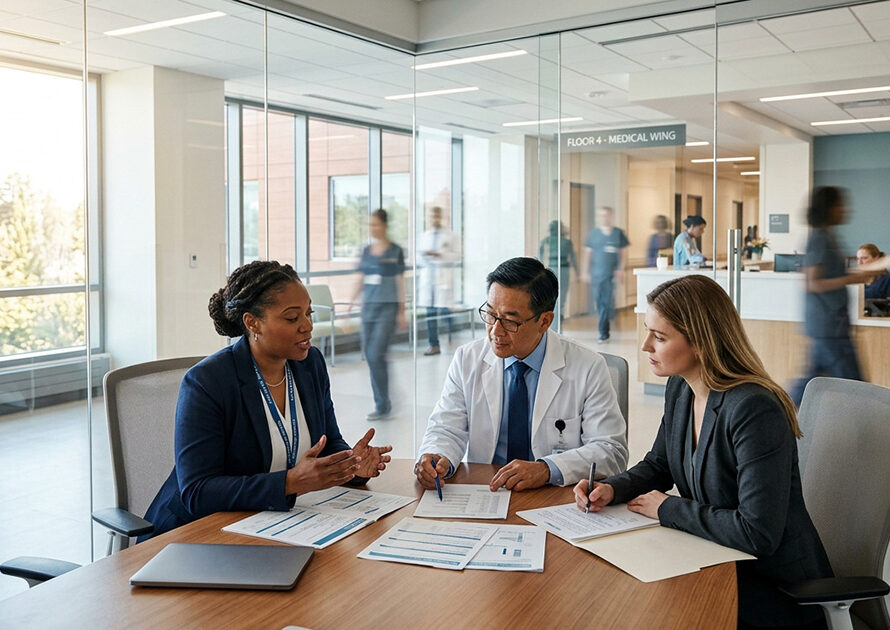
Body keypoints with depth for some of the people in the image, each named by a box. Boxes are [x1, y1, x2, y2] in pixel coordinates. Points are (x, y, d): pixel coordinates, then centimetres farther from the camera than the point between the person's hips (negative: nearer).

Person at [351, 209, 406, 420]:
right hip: (368, 307, 6)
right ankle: (381, 404, 18)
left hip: (388, 308, -6)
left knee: (376, 355, -12)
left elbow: (400, 282, -3)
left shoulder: (395, 251, -3)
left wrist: (401, 312, -6)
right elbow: (361, 280, 16)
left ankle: (383, 406, -1)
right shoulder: (367, 250, 11)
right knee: (370, 357, 6)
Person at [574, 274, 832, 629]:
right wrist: (611, 489, -7)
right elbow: (657, 466, 13)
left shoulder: (755, 410, -27)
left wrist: (668, 509, -18)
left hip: (775, 589, -7)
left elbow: (757, 533, -29)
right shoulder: (679, 388, -1)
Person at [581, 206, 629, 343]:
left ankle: (603, 332, -5)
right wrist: (585, 271, 6)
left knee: (607, 302, -8)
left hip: (611, 274, -3)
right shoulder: (594, 233, 7)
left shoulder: (618, 233, 2)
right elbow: (587, 253, 10)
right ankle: (605, 330, 22)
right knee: (599, 301, 7)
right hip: (596, 273, 3)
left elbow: (624, 252, 6)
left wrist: (621, 269, -4)